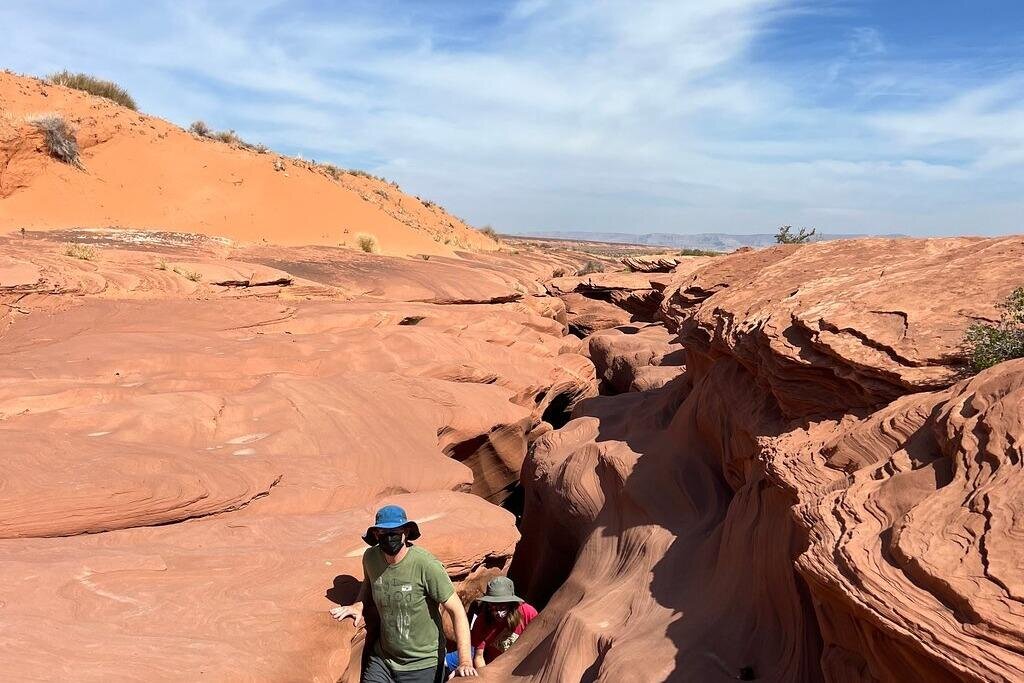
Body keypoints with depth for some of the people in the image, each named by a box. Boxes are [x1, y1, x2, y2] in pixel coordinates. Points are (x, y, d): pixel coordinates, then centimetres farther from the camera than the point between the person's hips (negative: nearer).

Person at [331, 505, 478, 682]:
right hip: (382, 659, 5)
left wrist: (465, 661, -24)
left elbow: (457, 611, -18)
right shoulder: (370, 557, -6)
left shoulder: (426, 565, -22)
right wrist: (358, 605, 1)